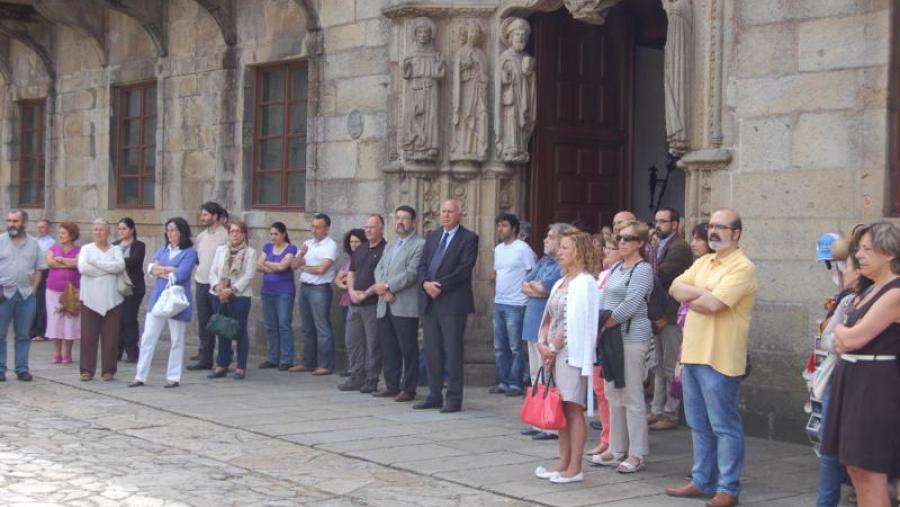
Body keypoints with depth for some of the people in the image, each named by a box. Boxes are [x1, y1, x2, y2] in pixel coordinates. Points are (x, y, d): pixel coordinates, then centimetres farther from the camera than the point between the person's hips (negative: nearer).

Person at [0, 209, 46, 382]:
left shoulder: (33, 244, 8)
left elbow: (38, 269, 11)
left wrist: (33, 289, 1)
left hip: (26, 295, 2)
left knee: (24, 335, 7)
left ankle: (22, 369, 13)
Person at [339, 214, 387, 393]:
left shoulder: (385, 250, -6)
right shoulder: (360, 250, 16)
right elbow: (351, 273, 19)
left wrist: (366, 293, -15)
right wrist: (352, 291, 1)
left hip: (373, 303, -7)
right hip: (355, 303, 7)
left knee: (373, 344, -2)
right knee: (353, 341, 9)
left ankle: (371, 381, 4)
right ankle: (356, 378, 17)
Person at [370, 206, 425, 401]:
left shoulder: (420, 245, -3)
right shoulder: (390, 246, 23)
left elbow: (411, 273, -13)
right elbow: (379, 269, 13)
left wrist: (387, 286, -14)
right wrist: (384, 291, -5)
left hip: (405, 307, -7)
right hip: (385, 306, 7)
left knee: (408, 350, -3)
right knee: (388, 349, 9)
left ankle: (408, 389, 1)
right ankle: (391, 386, 16)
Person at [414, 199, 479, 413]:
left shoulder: (468, 238, -2)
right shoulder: (432, 236, 17)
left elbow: (464, 268, -13)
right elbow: (422, 265, 11)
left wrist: (440, 285, -16)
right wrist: (425, 283, -9)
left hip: (453, 302, -6)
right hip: (431, 302, 6)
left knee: (452, 352, -3)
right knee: (432, 352, 8)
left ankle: (454, 399, 2)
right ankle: (435, 396, 16)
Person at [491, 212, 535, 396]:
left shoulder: (523, 248, -8)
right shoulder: (498, 249, 15)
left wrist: (526, 289, -11)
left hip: (515, 305, -8)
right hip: (498, 303, 8)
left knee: (515, 347, -3)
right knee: (499, 347, 11)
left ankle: (515, 384, 2)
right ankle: (503, 382, 19)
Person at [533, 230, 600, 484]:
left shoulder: (585, 282, -9)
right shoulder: (560, 283, 17)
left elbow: (574, 323, -15)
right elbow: (549, 318, 16)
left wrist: (552, 349, -10)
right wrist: (542, 344, 0)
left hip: (572, 352, -8)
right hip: (555, 353, 9)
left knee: (573, 407, -7)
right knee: (560, 408, 10)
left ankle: (575, 468, -4)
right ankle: (564, 463, 17)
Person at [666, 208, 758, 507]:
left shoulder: (742, 268, -12)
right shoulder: (702, 262, 15)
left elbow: (714, 304, -23)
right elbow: (676, 288, 5)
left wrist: (691, 299, -5)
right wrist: (702, 292, -12)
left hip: (719, 358, -8)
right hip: (692, 354, 9)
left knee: (724, 426, -1)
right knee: (699, 424, 15)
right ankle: (702, 481, 25)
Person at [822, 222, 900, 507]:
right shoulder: (874, 290, 16)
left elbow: (853, 337, -19)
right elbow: (843, 342, 17)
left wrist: (839, 330, 2)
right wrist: (843, 336, -5)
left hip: (875, 386, -10)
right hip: (854, 380, 10)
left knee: (870, 474, -7)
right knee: (856, 469, 12)